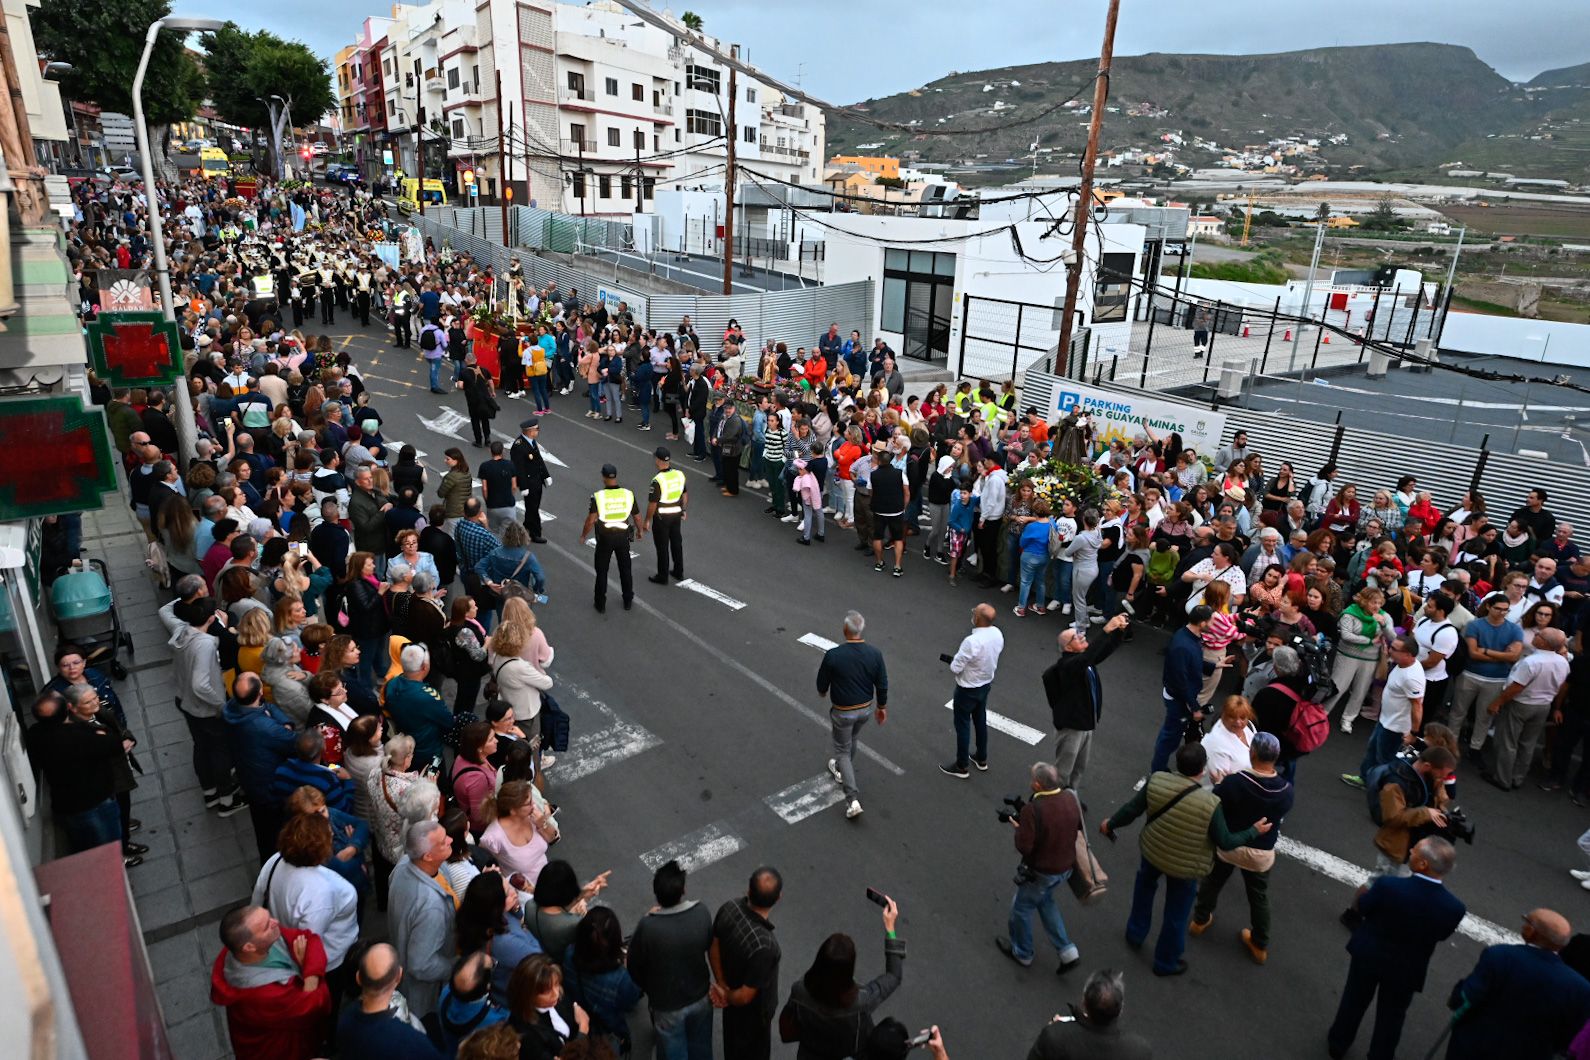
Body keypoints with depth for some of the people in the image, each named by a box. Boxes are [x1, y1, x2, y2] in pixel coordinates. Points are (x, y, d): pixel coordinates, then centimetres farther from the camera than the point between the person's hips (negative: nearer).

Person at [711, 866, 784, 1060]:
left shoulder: (728, 908, -26)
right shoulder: (763, 946, -44)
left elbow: (713, 948, -9)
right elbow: (745, 997, -31)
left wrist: (721, 986, -2)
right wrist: (727, 997, -11)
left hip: (731, 994, 6)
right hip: (753, 1010, -5)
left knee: (733, 1040, 34)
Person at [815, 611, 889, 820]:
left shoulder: (833, 655, -25)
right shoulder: (875, 654, -15)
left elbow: (822, 685, -11)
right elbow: (882, 685, -6)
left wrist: (823, 692, 13)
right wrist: (882, 708, 11)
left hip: (842, 712, -4)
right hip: (865, 709, 4)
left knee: (843, 750, 11)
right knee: (851, 740, 30)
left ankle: (853, 799, 1)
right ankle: (842, 770, 52)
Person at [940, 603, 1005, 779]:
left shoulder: (972, 642, -36)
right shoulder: (997, 633, -11)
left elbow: (955, 668, -25)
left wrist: (954, 660, -4)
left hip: (968, 689, -7)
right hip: (986, 683, 7)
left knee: (963, 726, 11)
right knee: (981, 721, 25)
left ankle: (961, 767, 25)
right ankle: (981, 759, 42)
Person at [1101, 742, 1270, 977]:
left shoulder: (1156, 781, -23)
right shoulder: (1210, 804, -31)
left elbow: (1131, 810, -11)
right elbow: (1225, 842, -18)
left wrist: (1111, 824, 8)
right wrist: (1254, 831, -1)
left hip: (1151, 851, 3)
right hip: (1184, 867, -3)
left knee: (1145, 887, 35)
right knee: (1176, 915, 21)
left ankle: (1135, 933, 52)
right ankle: (1166, 963, 42)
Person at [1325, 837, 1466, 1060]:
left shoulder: (1387, 885, -34)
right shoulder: (1454, 908, -28)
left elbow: (1363, 907, -14)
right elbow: (1442, 935, -8)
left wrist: (1363, 894, 7)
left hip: (1369, 954, 0)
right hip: (1407, 968, 0)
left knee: (1354, 1001, 25)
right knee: (1391, 1016, 25)